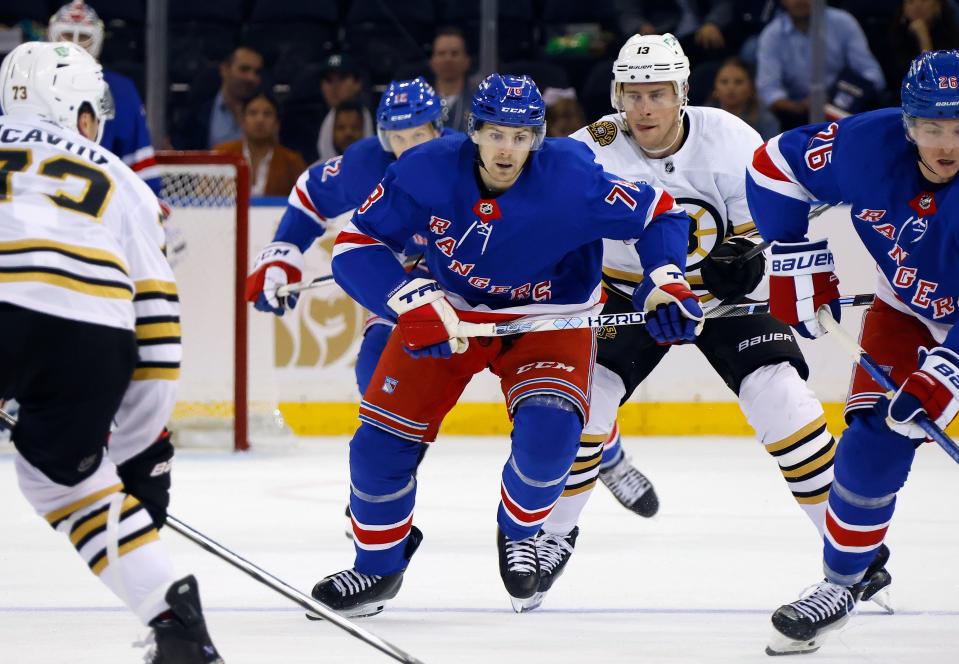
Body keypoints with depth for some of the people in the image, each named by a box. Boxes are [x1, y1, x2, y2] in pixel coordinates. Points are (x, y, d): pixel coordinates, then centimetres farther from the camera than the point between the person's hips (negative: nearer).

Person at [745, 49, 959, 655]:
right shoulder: (871, 145, -25)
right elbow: (777, 165, -9)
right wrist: (799, 260, -11)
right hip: (908, 310, 3)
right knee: (874, 445, -7)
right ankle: (842, 584, 9)